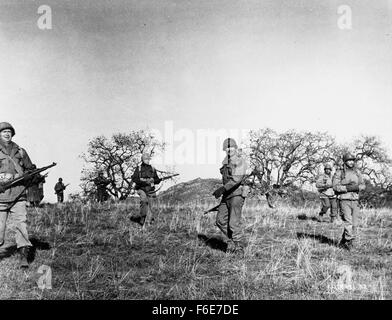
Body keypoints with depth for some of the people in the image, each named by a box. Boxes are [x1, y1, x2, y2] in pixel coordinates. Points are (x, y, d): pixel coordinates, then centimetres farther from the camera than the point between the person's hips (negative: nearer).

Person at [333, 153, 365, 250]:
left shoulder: (357, 172, 12)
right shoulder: (339, 173, -3)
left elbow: (363, 185, 8)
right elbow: (335, 186, -13)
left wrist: (356, 187, -14)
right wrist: (347, 188, -22)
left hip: (355, 201, 5)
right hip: (344, 201, -5)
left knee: (355, 224, 5)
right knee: (348, 222, -14)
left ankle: (343, 242, 19)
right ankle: (349, 242, -4)